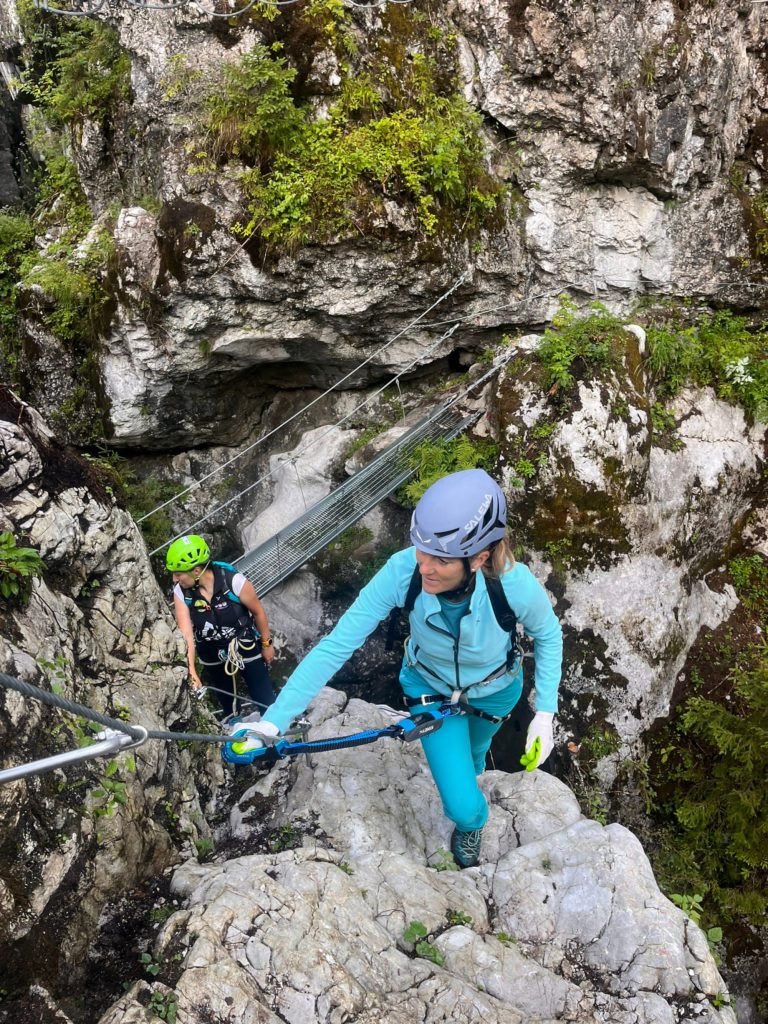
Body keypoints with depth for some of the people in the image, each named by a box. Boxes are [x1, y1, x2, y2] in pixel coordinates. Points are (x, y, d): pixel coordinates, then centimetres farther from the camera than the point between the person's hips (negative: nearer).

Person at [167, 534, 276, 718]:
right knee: (227, 704, 21)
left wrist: (266, 644, -3)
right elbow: (186, 634, -25)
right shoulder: (181, 592, -21)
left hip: (246, 648, -3)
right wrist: (191, 672, -34)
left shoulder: (234, 581, -31)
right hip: (212, 657, 3)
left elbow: (258, 611, -15)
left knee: (265, 701, 5)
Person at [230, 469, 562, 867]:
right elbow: (337, 644, -34)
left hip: (495, 690, 0)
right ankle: (470, 821, 39)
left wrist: (545, 715, -19)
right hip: (430, 686, 0)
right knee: (463, 807, -1)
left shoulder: (515, 585, -40)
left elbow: (548, 634, -16)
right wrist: (273, 721, -36)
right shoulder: (403, 571, -40)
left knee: (472, 752, 31)